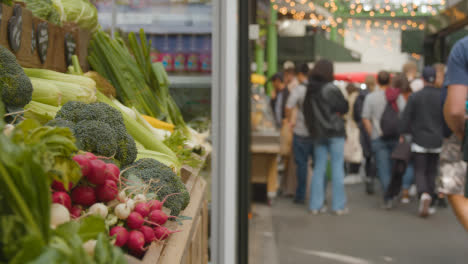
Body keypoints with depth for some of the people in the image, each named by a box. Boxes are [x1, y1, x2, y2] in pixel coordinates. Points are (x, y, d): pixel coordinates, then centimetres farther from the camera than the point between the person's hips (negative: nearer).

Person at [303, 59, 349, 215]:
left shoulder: (310, 91, 3)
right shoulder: (331, 89, -14)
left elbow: (306, 112, 10)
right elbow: (344, 108, -7)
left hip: (318, 133, 6)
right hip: (334, 132, -5)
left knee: (319, 168, 10)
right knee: (337, 167, 1)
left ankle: (315, 205, 11)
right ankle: (338, 205, 2)